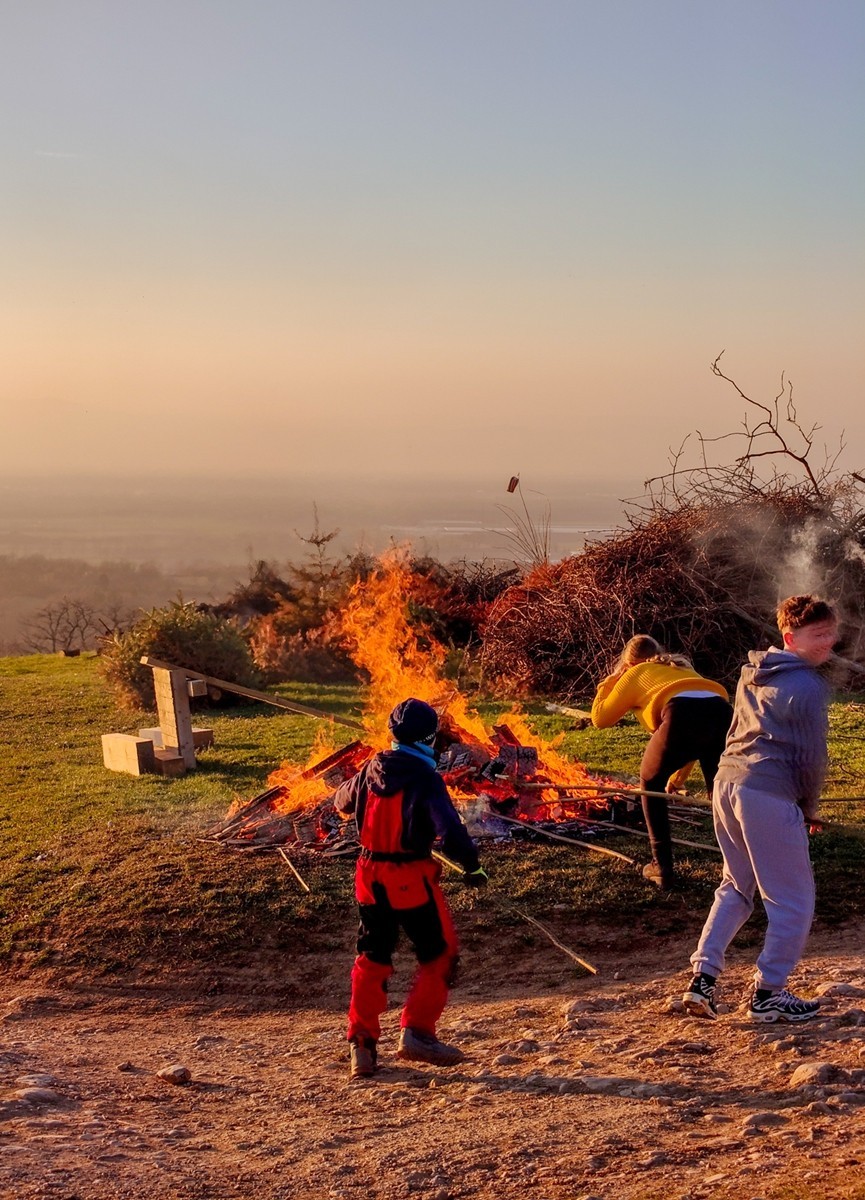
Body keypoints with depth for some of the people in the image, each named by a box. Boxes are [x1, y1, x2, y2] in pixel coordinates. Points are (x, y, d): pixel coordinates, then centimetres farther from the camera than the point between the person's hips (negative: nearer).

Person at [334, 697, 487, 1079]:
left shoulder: (372, 769, 3)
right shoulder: (424, 776, -15)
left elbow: (344, 802, 23)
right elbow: (449, 829, -23)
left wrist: (344, 790, 45)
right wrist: (471, 865, -11)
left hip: (370, 874, 6)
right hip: (411, 876, -6)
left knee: (372, 957, 16)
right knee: (438, 954, 9)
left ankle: (362, 1043, 15)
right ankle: (416, 1032, 3)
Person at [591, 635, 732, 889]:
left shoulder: (635, 674, 27)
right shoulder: (682, 668, 41)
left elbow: (600, 718, 31)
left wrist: (607, 684, 48)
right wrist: (678, 775, 52)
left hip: (682, 716, -4)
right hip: (722, 713, 4)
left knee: (651, 783, 21)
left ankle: (662, 868, 19)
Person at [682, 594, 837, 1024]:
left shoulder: (753, 674, 17)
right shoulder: (808, 685, -8)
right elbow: (811, 755, -8)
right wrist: (809, 809, 7)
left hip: (727, 782, 8)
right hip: (770, 795, -8)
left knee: (735, 887, 21)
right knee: (793, 900, 5)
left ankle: (702, 977, 13)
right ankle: (767, 994, 9)